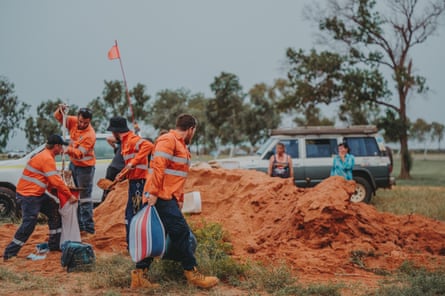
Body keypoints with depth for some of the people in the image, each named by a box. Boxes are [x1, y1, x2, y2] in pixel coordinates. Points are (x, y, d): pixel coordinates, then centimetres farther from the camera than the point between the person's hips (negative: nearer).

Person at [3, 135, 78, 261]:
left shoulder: (45, 156, 14)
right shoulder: (47, 159, -20)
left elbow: (51, 179, 18)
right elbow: (56, 181, -23)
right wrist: (70, 196, -15)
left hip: (38, 194, 11)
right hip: (28, 195, -11)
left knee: (55, 212, 12)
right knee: (29, 224, -10)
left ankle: (55, 245, 19)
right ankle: (9, 254, -3)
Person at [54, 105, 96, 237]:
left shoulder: (90, 135, -25)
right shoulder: (73, 122, -6)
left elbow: (80, 153, -33)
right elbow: (58, 117, 3)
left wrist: (69, 150, -52)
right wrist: (61, 110, -19)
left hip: (85, 167, -8)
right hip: (73, 164, 8)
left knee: (84, 199, -7)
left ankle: (89, 230, -3)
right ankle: (79, 226, 20)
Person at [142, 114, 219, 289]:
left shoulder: (181, 145, 21)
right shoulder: (168, 140, -11)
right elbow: (157, 166, -20)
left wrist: (180, 199, 19)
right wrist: (153, 193, -25)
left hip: (168, 198, 10)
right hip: (160, 197, -10)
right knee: (181, 232, -9)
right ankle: (192, 273, -3)